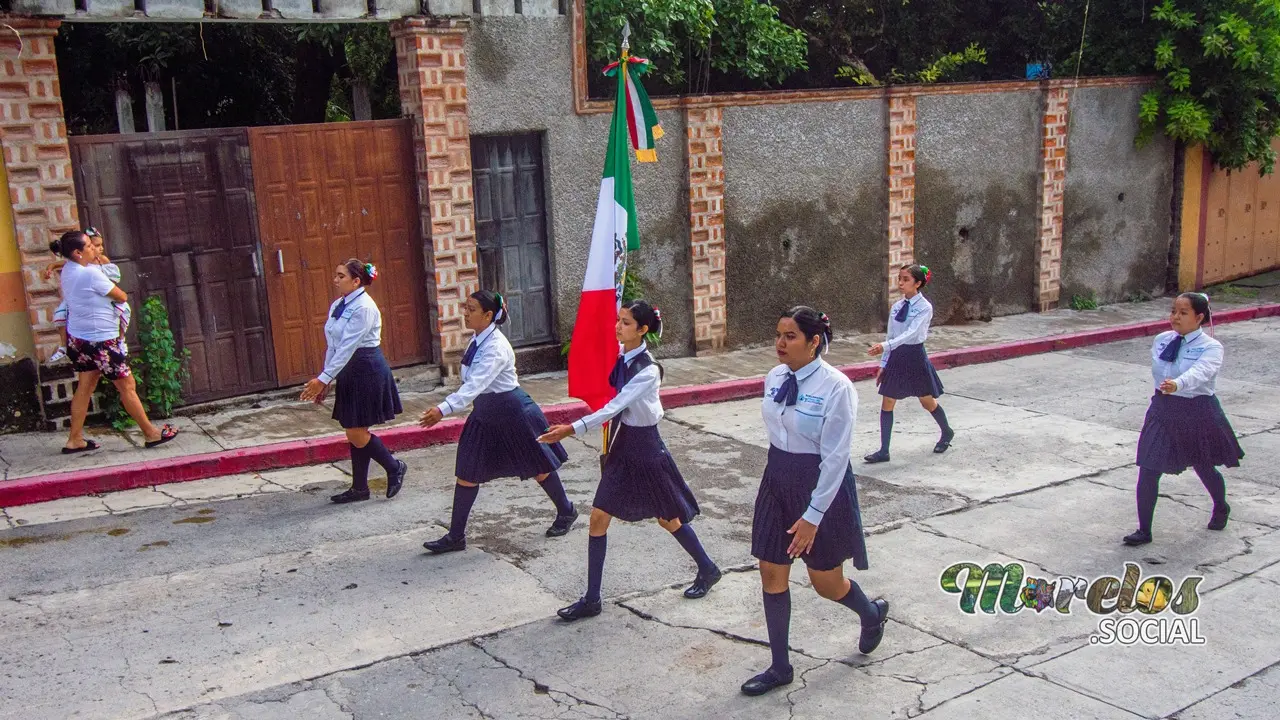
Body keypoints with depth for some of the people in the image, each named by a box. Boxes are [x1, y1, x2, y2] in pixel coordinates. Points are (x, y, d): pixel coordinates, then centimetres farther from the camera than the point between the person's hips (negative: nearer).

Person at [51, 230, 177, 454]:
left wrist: (97, 261, 10)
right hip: (100, 340, -9)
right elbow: (122, 297, -11)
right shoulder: (91, 274, -23)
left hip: (77, 338, 9)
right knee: (127, 386, 2)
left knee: (85, 387, 15)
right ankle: (150, 433, 11)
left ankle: (75, 440, 17)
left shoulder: (68, 269, 4)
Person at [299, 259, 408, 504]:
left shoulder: (364, 308, -17)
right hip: (349, 372, 9)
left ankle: (395, 467, 14)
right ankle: (359, 488, 20)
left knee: (357, 433, -6)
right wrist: (325, 379, 11)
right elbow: (333, 346, 14)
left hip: (368, 371, -9)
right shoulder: (337, 306, 10)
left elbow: (348, 348, -21)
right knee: (354, 433, 11)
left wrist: (323, 379, -21)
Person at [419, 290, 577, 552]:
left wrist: (444, 409, -48)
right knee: (467, 472, 5)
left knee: (538, 467, 11)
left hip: (512, 412, -8)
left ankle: (566, 512, 37)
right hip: (485, 412, 8)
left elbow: (476, 384, -38)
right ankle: (455, 537, 13)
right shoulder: (478, 340, 0)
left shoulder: (496, 347, -27)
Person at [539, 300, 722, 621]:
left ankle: (707, 569, 38)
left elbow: (614, 407, -30)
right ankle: (591, 600, 11)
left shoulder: (648, 370, -23)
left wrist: (572, 429, -35)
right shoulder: (618, 354, -2)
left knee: (667, 518, 11)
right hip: (622, 442, 7)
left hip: (644, 445, -7)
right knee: (598, 517, 2)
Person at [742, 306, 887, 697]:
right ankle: (780, 667, 25)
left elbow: (836, 457, -20)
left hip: (822, 485, -6)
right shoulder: (775, 378, -1)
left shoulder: (836, 387, -21)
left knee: (826, 582, 10)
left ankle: (872, 613, 44)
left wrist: (813, 516, -20)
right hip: (777, 480, 6)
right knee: (772, 575, 9)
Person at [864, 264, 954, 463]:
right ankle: (884, 451, 6)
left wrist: (885, 346, -41)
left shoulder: (924, 308, -13)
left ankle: (947, 432, 40)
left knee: (927, 402, 12)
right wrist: (883, 364, 7)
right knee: (887, 404, 1)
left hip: (915, 357, -5)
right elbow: (891, 335, 9)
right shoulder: (897, 307, 4)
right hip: (896, 357, 5)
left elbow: (911, 333, -27)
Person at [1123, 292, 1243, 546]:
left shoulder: (1211, 348, -16)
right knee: (1148, 470, -5)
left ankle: (1221, 508, 51)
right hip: (1163, 410, 4)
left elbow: (1199, 372, -37)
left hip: (1198, 413, -3)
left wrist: (1177, 385, -54)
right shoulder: (1161, 340, 0)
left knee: (1204, 468, 17)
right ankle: (1144, 530, 5)